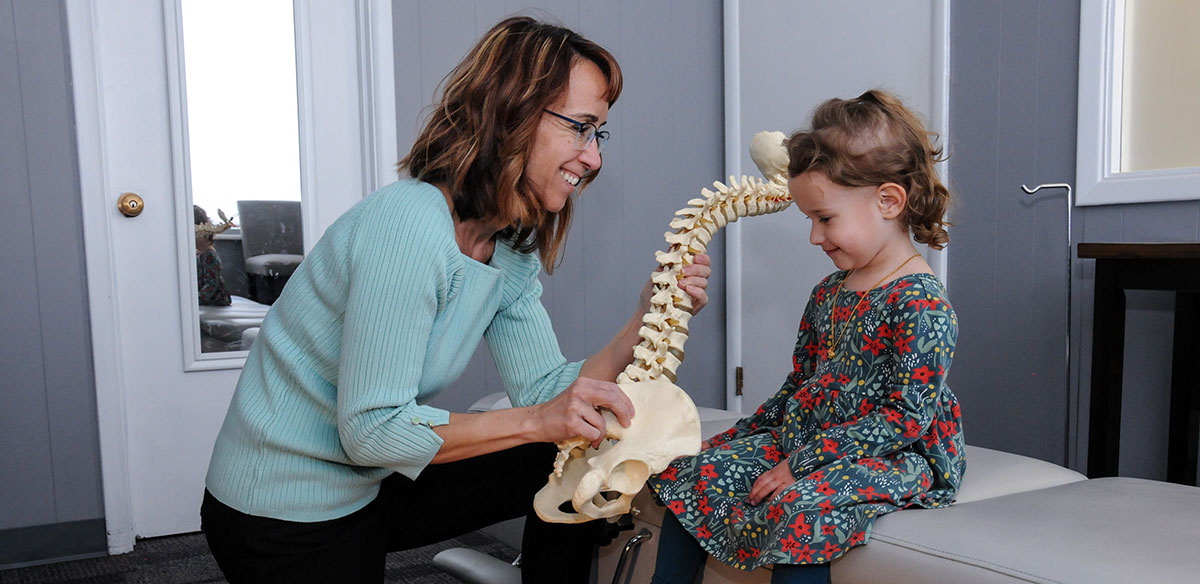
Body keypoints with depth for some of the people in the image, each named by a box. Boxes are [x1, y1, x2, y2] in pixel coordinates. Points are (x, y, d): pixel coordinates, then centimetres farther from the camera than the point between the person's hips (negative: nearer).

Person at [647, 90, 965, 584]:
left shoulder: (920, 304, -15)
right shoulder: (827, 293, 11)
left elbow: (906, 417, -20)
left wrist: (802, 461, -21)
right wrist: (737, 437, 9)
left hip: (892, 458, -8)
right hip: (801, 439, 8)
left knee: (800, 509, -36)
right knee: (693, 472, -4)